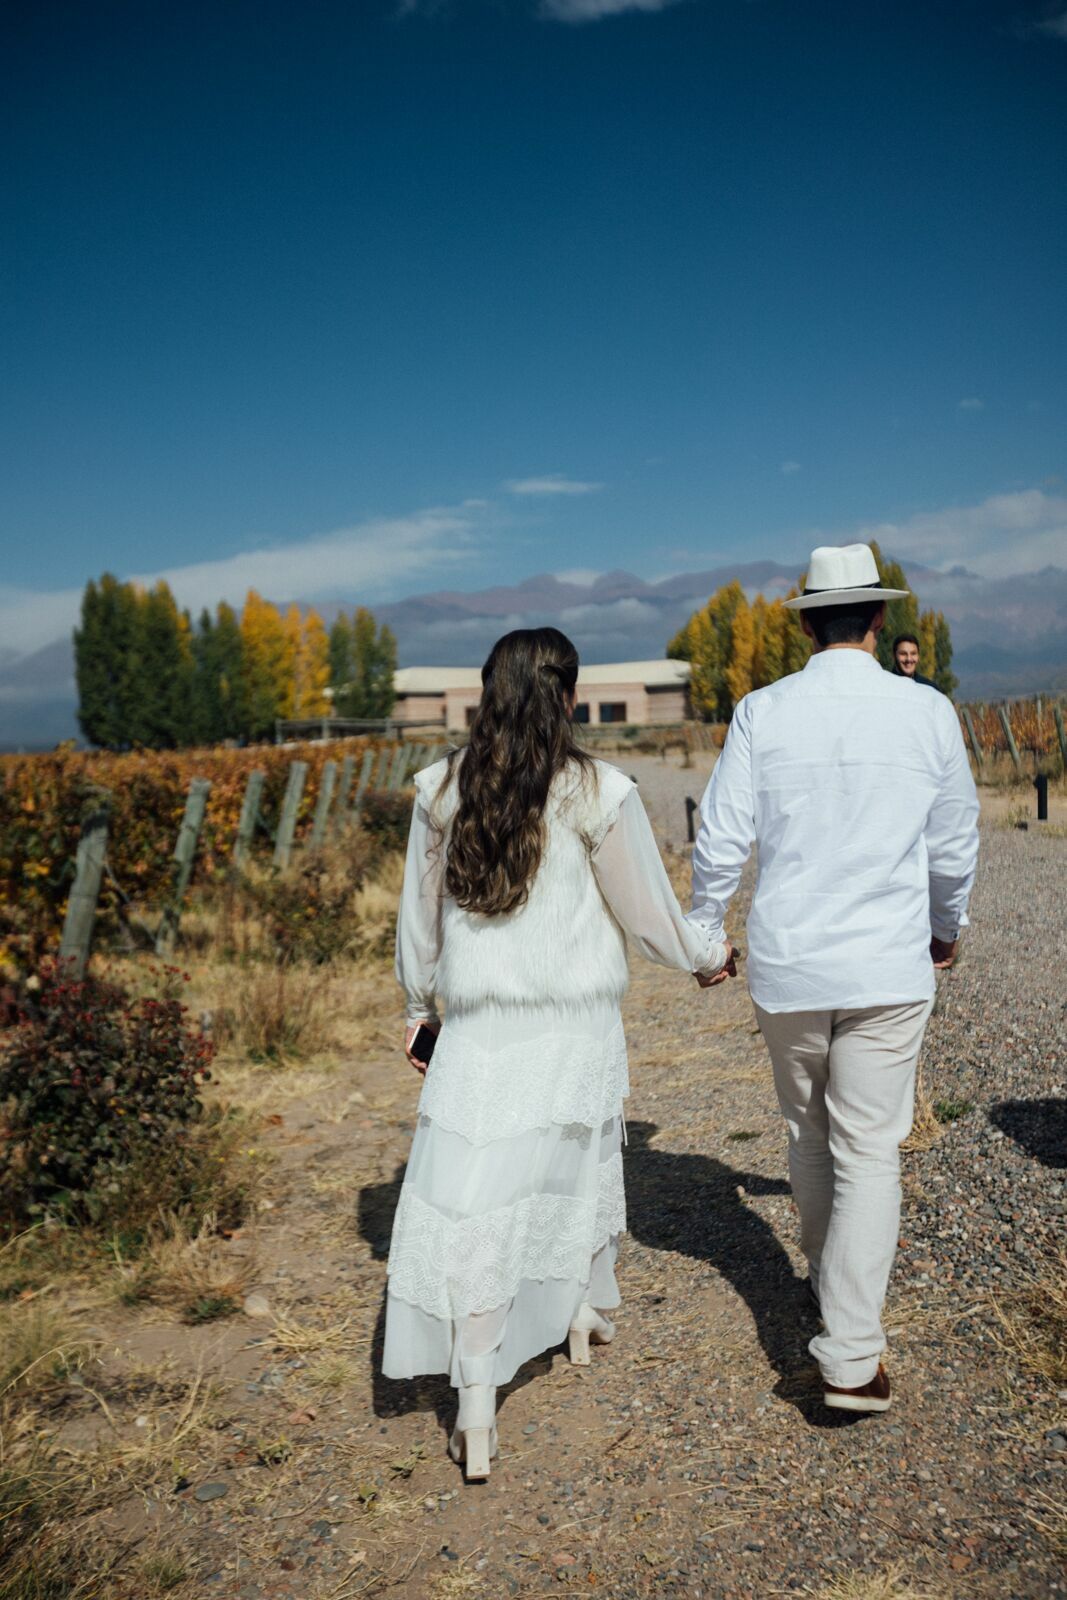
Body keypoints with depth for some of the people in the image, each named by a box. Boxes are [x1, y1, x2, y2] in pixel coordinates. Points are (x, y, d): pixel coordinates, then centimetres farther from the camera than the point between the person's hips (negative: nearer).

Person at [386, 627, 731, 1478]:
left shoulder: (442, 789, -3)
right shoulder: (598, 793, -11)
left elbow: (420, 914, 6)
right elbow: (649, 913, -2)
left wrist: (419, 1008, 20)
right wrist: (710, 956, 18)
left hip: (480, 1027, 0)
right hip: (577, 1024, 0)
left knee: (472, 1202, 3)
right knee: (585, 1158, 24)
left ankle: (477, 1412, 3)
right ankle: (584, 1313, 46)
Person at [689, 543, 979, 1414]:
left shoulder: (762, 712, -5)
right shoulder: (929, 712, -4)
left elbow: (721, 841, -5)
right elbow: (955, 845, 6)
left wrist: (704, 934, 11)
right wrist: (948, 927, 24)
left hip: (785, 965, 1)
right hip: (888, 967, -1)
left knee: (809, 1136, 21)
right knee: (870, 1155, 4)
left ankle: (831, 1285, 41)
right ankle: (850, 1359, 3)